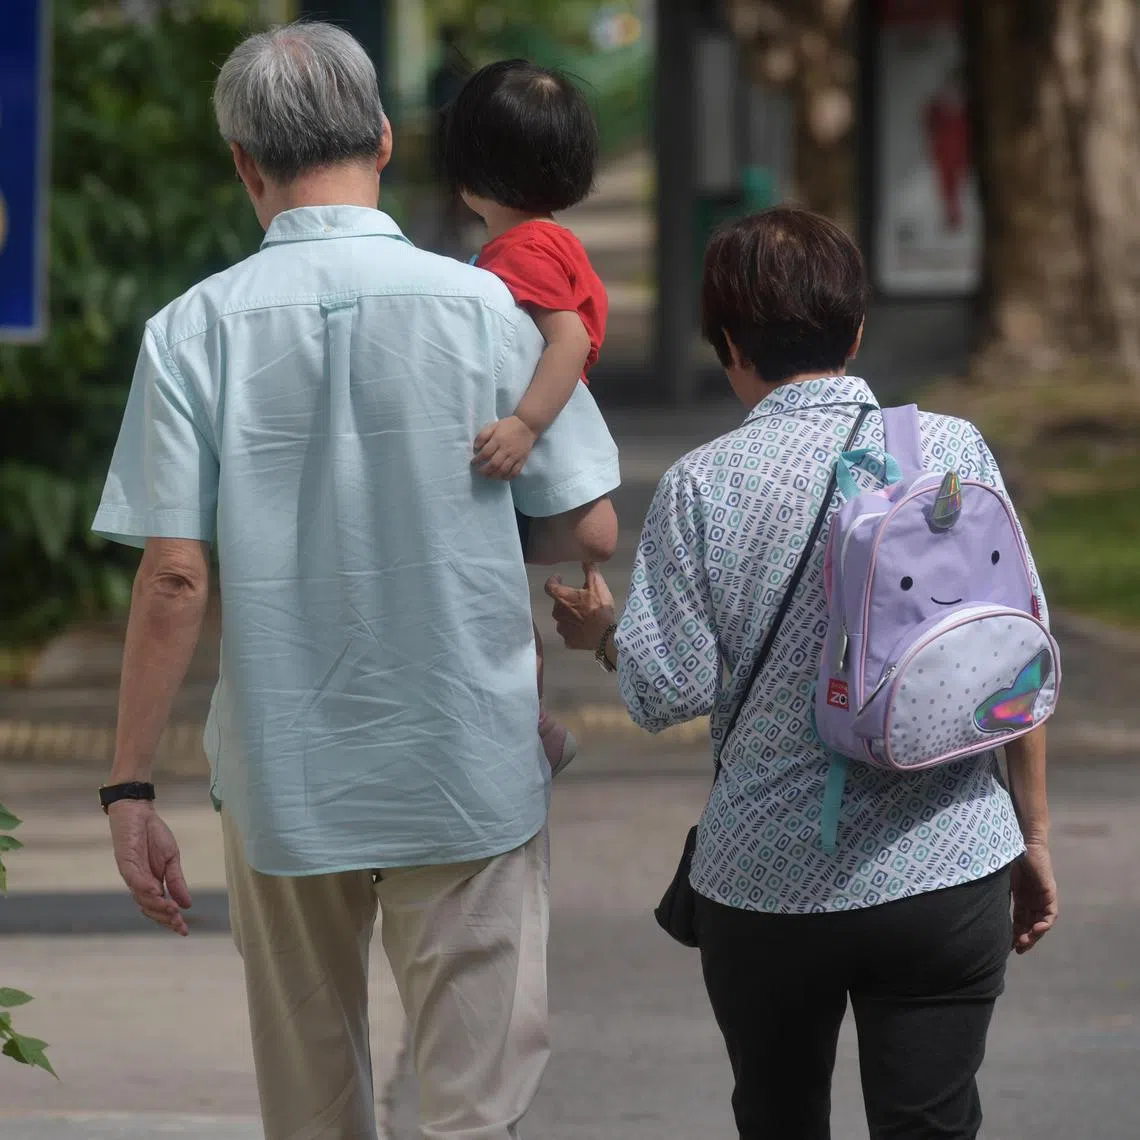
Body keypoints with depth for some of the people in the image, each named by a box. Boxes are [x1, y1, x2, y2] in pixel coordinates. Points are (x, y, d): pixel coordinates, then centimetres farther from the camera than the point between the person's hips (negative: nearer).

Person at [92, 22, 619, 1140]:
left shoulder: (194, 329, -7)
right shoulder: (485, 309, -7)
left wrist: (130, 786, -4)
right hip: (469, 773, -1)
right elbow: (589, 530, -2)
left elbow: (175, 573, -10)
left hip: (285, 781, 1)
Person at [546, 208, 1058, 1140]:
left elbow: (668, 692, -7)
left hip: (767, 884, 0)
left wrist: (602, 634, 14)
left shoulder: (703, 485, -6)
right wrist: (1033, 837, 9)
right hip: (947, 872, 0)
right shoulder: (952, 449, -2)